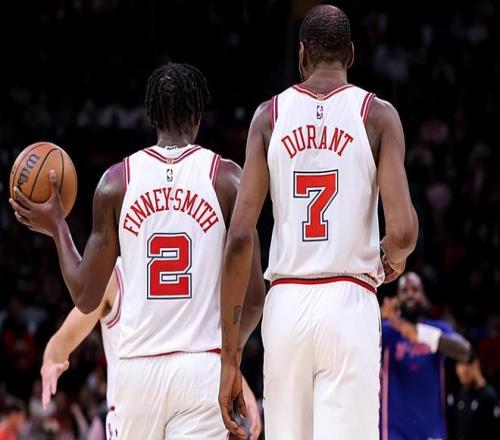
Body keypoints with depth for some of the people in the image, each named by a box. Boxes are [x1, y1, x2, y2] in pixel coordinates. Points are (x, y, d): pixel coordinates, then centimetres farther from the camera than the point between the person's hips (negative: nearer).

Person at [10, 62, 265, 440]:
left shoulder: (116, 182, 4)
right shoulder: (227, 178, 0)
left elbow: (86, 297, 7)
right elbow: (254, 296, -3)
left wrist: (57, 228, 22)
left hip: (139, 366, 2)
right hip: (203, 366, -2)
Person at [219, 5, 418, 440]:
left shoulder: (269, 115, 6)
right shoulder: (377, 115, 1)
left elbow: (239, 238, -1)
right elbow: (402, 230, -11)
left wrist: (230, 354, 2)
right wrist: (394, 258, 15)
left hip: (286, 306, 3)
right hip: (349, 305, -3)